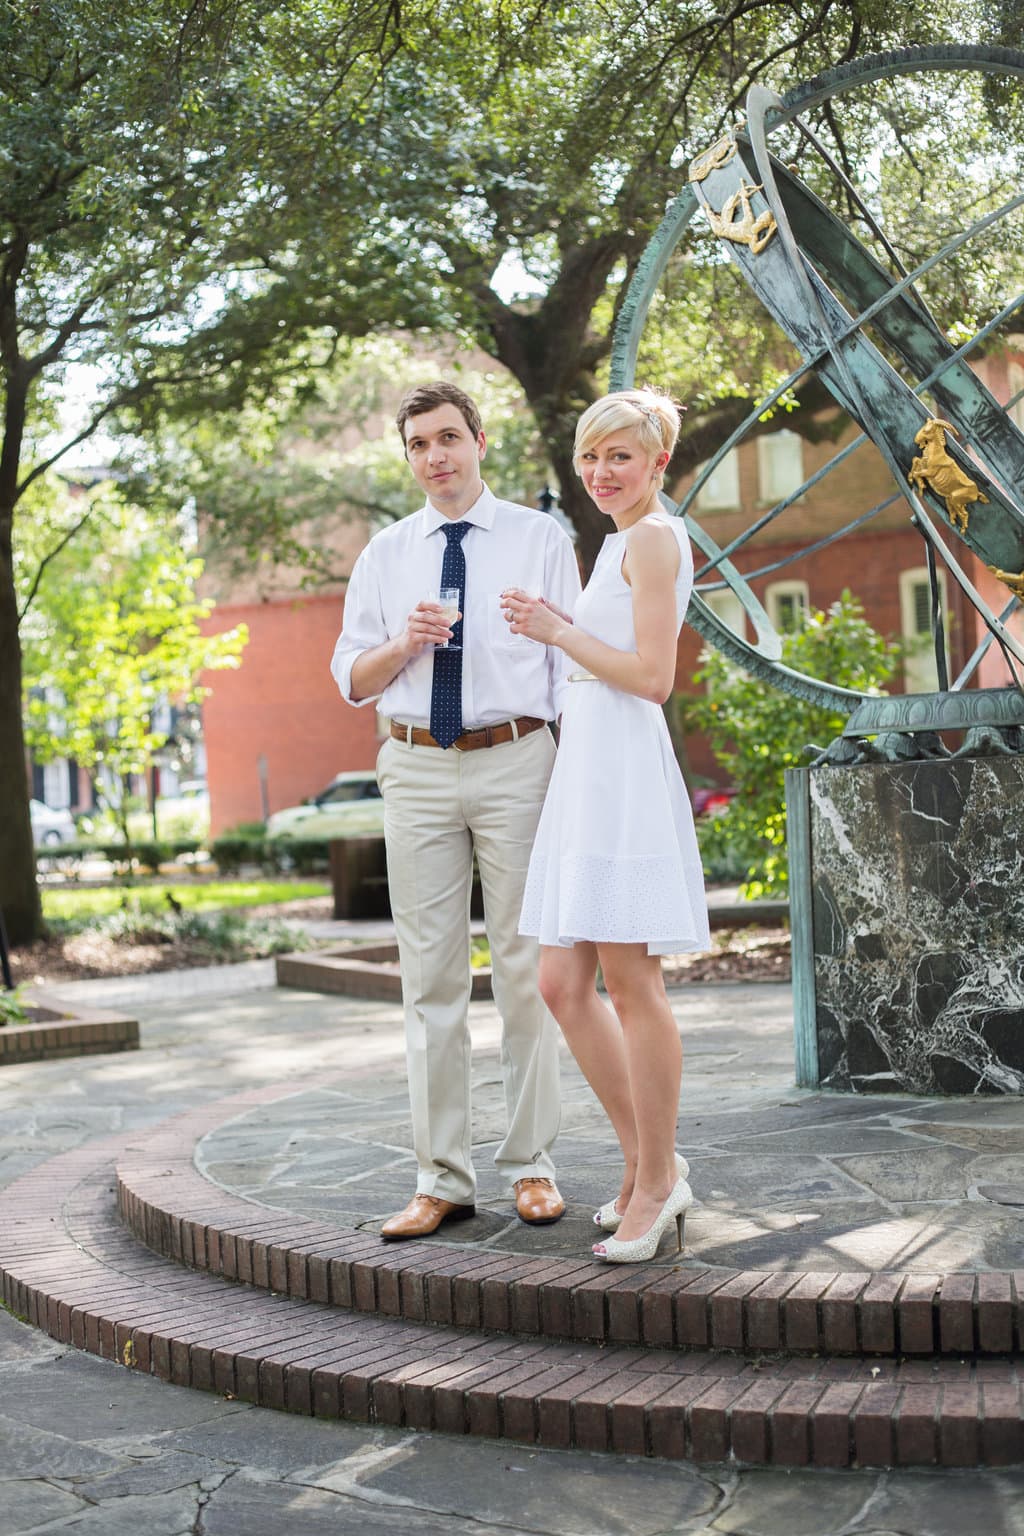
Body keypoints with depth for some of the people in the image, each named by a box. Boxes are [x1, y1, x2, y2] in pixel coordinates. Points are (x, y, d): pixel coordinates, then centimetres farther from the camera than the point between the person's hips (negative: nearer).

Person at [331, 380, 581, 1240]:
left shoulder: (541, 539, 5)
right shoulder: (385, 555, 13)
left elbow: (573, 662, 2)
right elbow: (350, 679, 12)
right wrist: (405, 643, -8)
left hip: (516, 759, -2)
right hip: (418, 768, 3)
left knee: (526, 969, 2)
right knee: (431, 979, 3)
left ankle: (532, 1166, 12)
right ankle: (443, 1178, 10)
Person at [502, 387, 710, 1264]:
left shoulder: (654, 537, -6)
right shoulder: (622, 542, 23)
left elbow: (652, 677, -15)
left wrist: (556, 630, -7)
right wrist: (554, 628, 19)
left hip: (625, 768, -10)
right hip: (586, 767, 10)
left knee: (630, 983, -5)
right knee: (563, 986, 7)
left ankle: (654, 1186, 5)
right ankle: (653, 1167, 16)